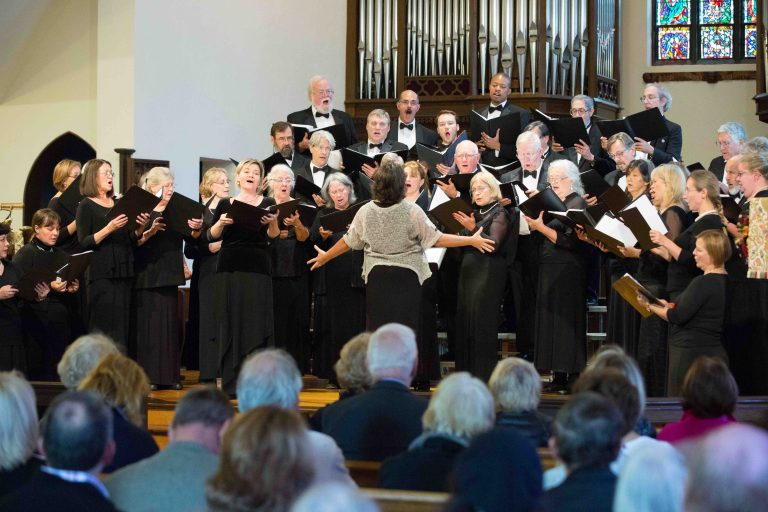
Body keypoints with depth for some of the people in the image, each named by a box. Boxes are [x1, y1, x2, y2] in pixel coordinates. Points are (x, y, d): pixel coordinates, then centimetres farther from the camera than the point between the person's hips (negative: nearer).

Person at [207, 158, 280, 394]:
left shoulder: (267, 204, 7)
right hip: (229, 267, 1)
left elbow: (273, 235, -5)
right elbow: (212, 236, 2)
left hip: (257, 268, -1)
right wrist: (220, 223, -16)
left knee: (256, 321, -6)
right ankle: (231, 381, 5)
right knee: (230, 322, 1)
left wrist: (273, 222, -25)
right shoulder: (225, 204, 10)